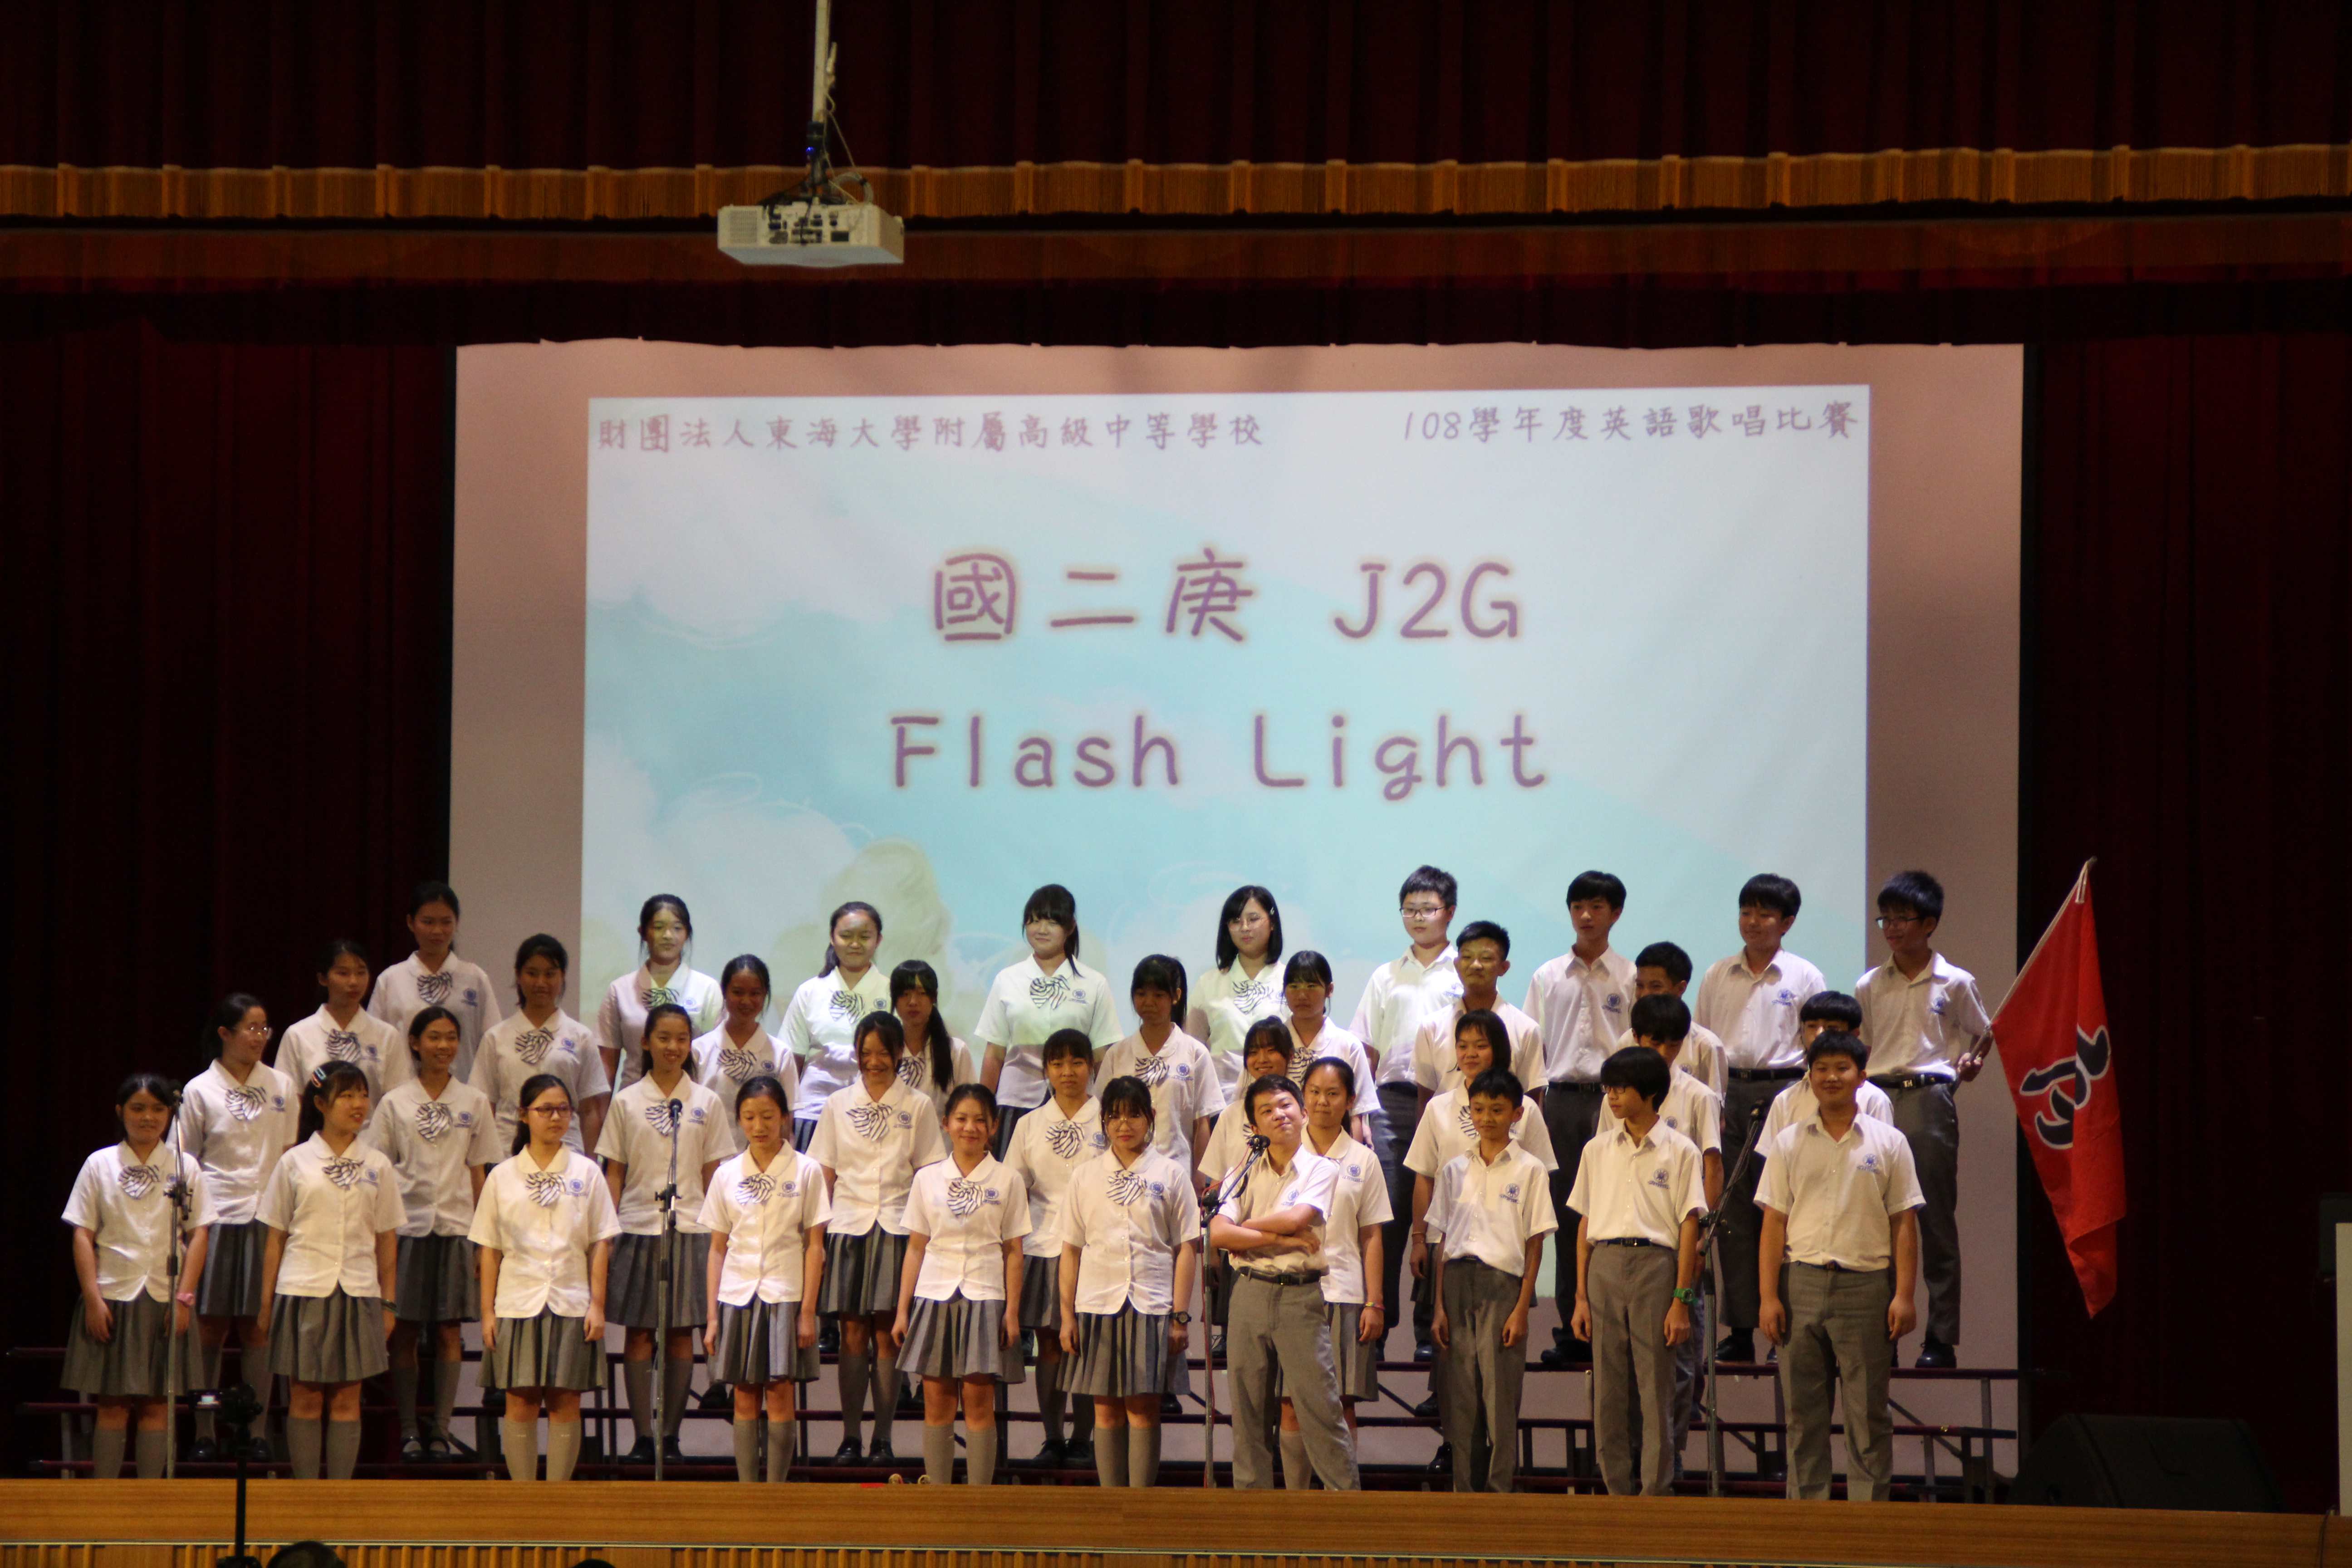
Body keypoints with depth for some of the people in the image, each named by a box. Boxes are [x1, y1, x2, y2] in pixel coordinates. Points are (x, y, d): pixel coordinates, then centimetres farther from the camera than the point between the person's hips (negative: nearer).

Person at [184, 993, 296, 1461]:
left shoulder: (281, 1086, 9)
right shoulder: (201, 1091, 2)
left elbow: (289, 1156, 13)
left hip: (266, 1219, 2)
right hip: (217, 1219, -2)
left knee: (257, 1330, 2)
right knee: (210, 1329, 0)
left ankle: (256, 1433, 7)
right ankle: (205, 1432, 7)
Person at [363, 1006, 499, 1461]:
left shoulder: (474, 1103, 7)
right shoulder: (395, 1104, 3)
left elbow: (478, 1175, 8)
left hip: (455, 1227, 1)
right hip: (407, 1226, -1)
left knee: (449, 1332, 1)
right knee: (405, 1333, 1)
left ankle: (441, 1429, 6)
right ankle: (409, 1431, 7)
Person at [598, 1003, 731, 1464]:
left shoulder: (706, 1103, 6)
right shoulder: (626, 1102, 5)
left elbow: (713, 1173, 8)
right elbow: (614, 1172, 6)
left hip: (691, 1229, 0)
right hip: (637, 1230, 0)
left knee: (681, 1334, 3)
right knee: (639, 1335, -1)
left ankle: (671, 1436, 8)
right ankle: (643, 1437, 3)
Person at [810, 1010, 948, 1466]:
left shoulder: (917, 1107, 6)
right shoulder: (839, 1105, 10)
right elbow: (825, 1175, 10)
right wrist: (816, 1233, 3)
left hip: (898, 1228, -1)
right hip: (848, 1226, 1)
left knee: (887, 1335, -2)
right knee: (853, 1333, -1)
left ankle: (883, 1438, 2)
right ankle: (850, 1436, 2)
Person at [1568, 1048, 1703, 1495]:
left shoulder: (1679, 1152, 3)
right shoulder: (1598, 1151, 13)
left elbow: (1689, 1228, 0)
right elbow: (1585, 1226, 13)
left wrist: (1680, 1300, -7)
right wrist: (1581, 1295, 7)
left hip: (1655, 1265, -3)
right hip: (1604, 1267, 3)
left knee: (1657, 1391, -4)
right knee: (1608, 1391, 2)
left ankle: (1656, 1493, 0)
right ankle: (1618, 1496, 8)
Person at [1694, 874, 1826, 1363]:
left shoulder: (1804, 977, 4)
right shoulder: (1718, 976, 12)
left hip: (1784, 1089, -3)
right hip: (1729, 1093, 3)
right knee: (1731, 1211, 1)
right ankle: (1739, 1328, 5)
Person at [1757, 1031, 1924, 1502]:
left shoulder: (1887, 1143, 5)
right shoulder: (1789, 1143, 10)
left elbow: (1904, 1224, 3)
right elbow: (1774, 1224, 7)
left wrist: (1904, 1294, -6)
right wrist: (1768, 1296, -1)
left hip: (1866, 1284, -2)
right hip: (1803, 1282, 2)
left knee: (1868, 1411, 0)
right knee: (1803, 1410, 4)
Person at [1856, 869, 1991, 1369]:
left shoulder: (1955, 983, 3)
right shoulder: (1869, 987, 10)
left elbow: (1984, 1034, 15)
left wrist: (1972, 1060, -4)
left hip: (1930, 1098, -3)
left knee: (1936, 1223, -1)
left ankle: (1941, 1339, 2)